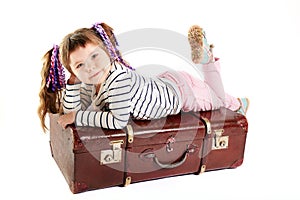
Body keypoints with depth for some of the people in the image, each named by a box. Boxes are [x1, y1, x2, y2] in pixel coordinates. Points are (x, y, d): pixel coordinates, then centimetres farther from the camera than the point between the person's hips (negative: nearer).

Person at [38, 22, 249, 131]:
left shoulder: (118, 78, -43)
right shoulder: (90, 83, -18)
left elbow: (119, 121, -39)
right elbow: (71, 110, -15)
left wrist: (78, 117, -34)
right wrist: (75, 79, -28)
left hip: (180, 90, -7)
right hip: (162, 82, 7)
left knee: (219, 100, 23)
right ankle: (202, 55, 43)